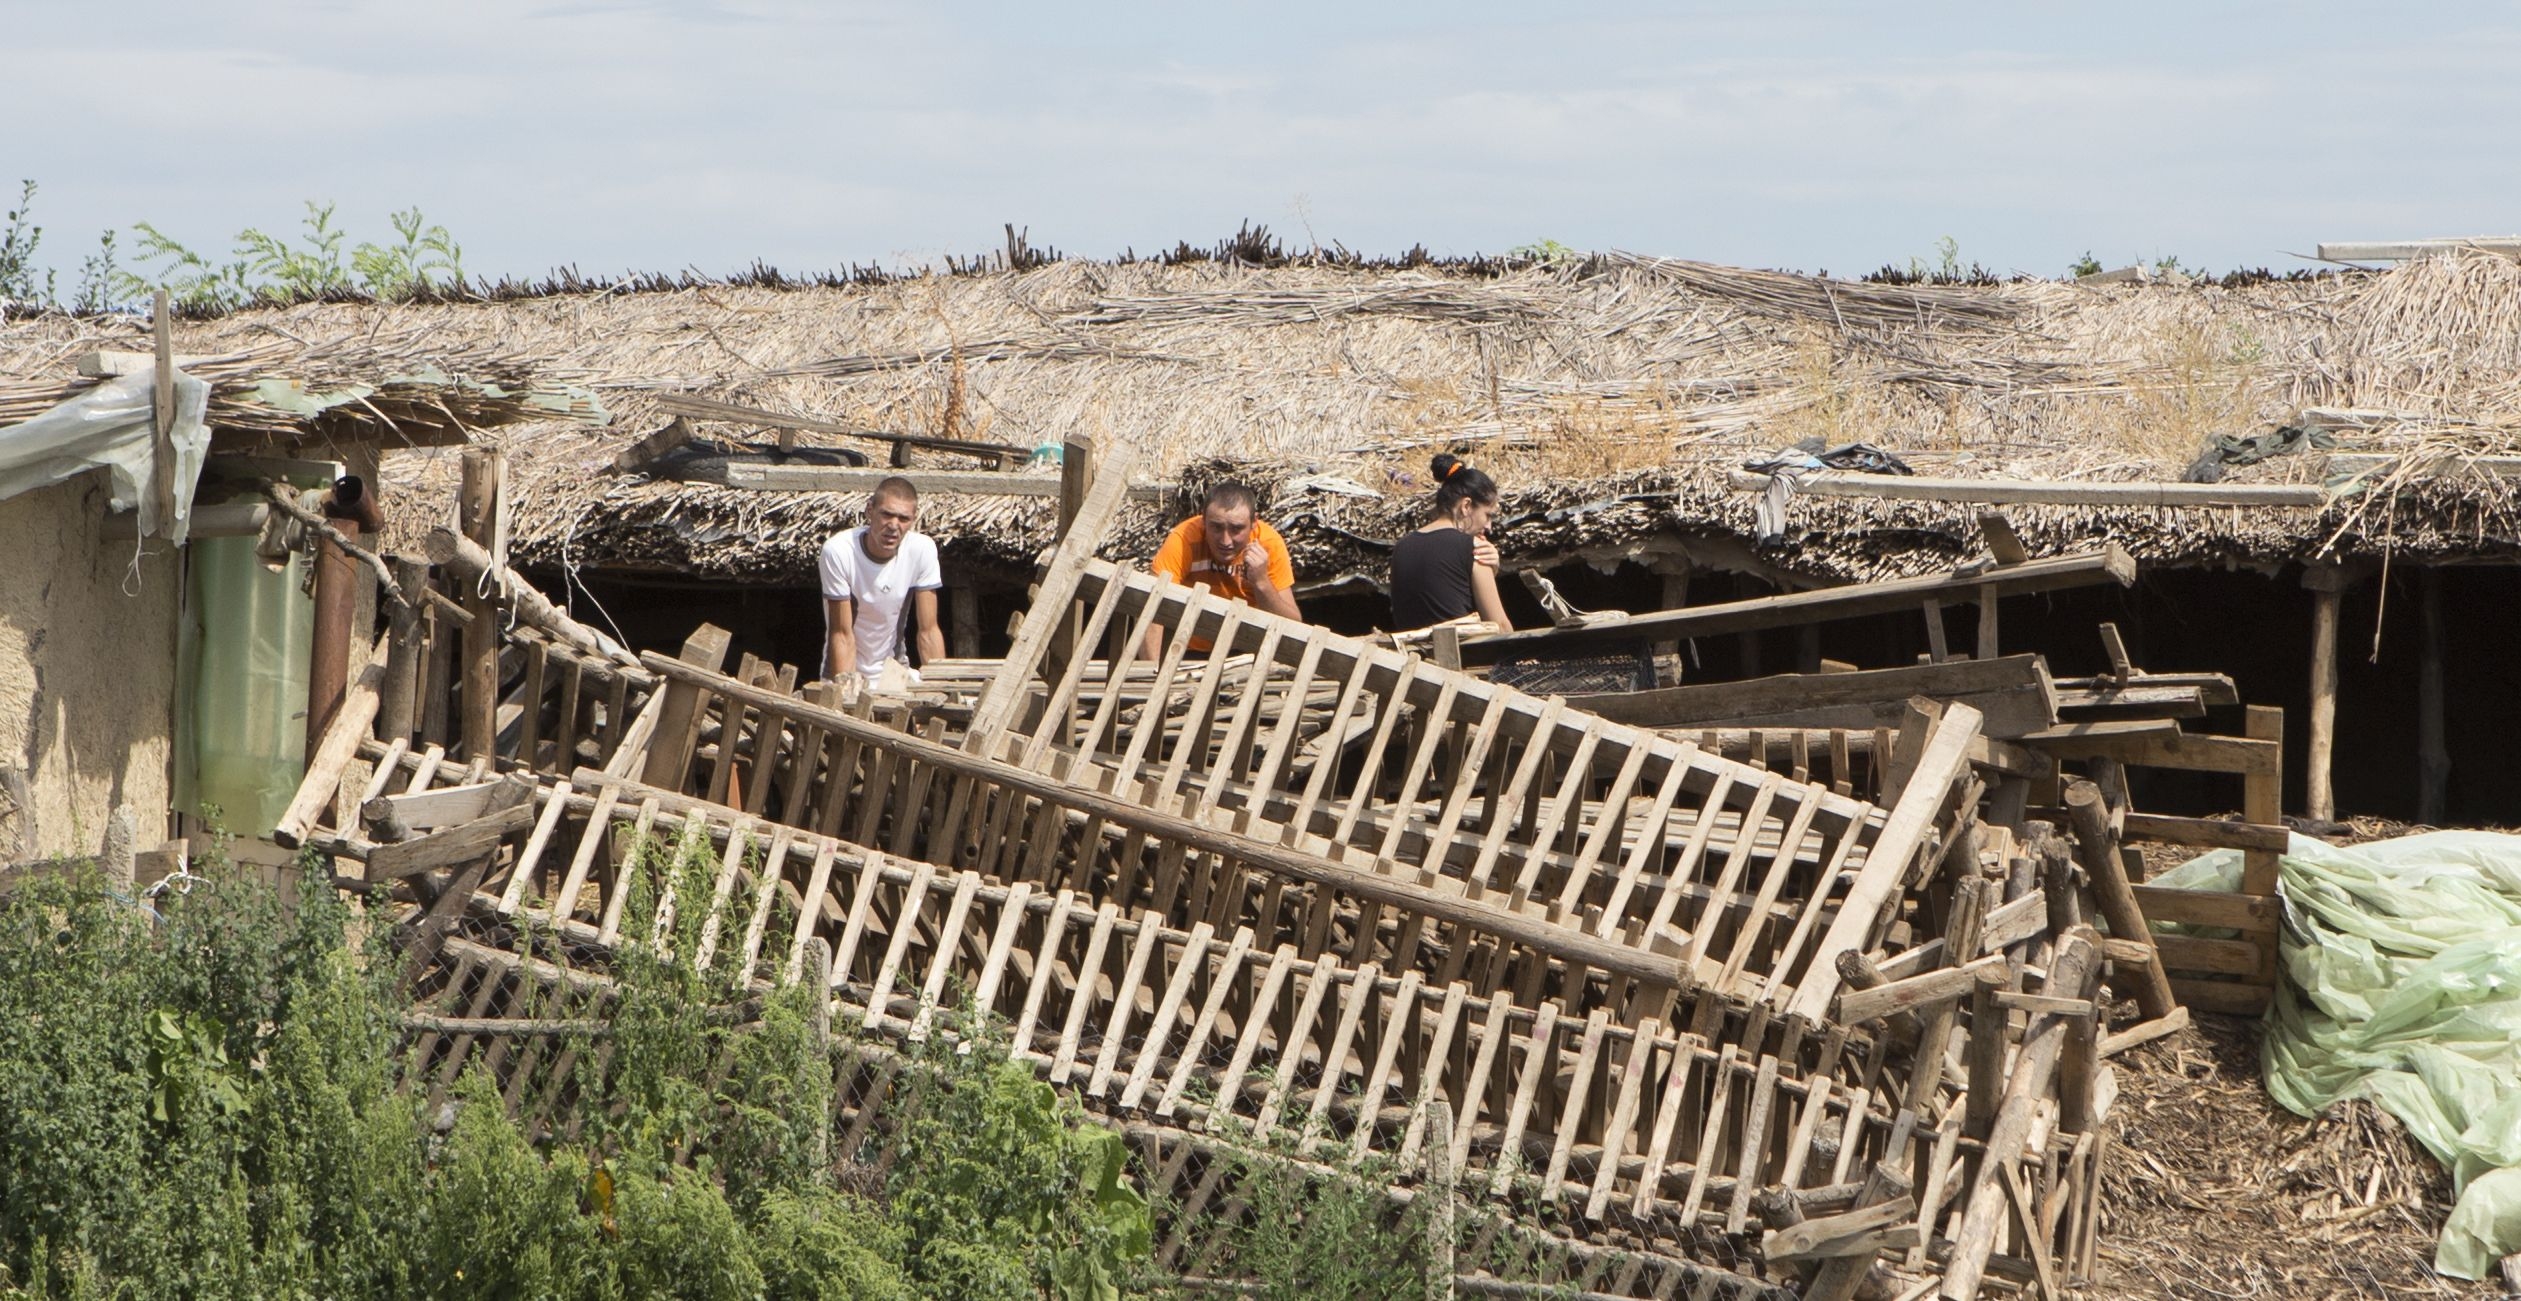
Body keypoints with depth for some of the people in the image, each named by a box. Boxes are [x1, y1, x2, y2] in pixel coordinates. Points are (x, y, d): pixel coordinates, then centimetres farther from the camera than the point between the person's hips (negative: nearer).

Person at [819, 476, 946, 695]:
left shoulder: (922, 549, -13)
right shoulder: (838, 551, -22)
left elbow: (928, 630, -9)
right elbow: (842, 634, -18)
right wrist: (845, 683, -29)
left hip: (894, 667, 3)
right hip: (848, 669, -2)